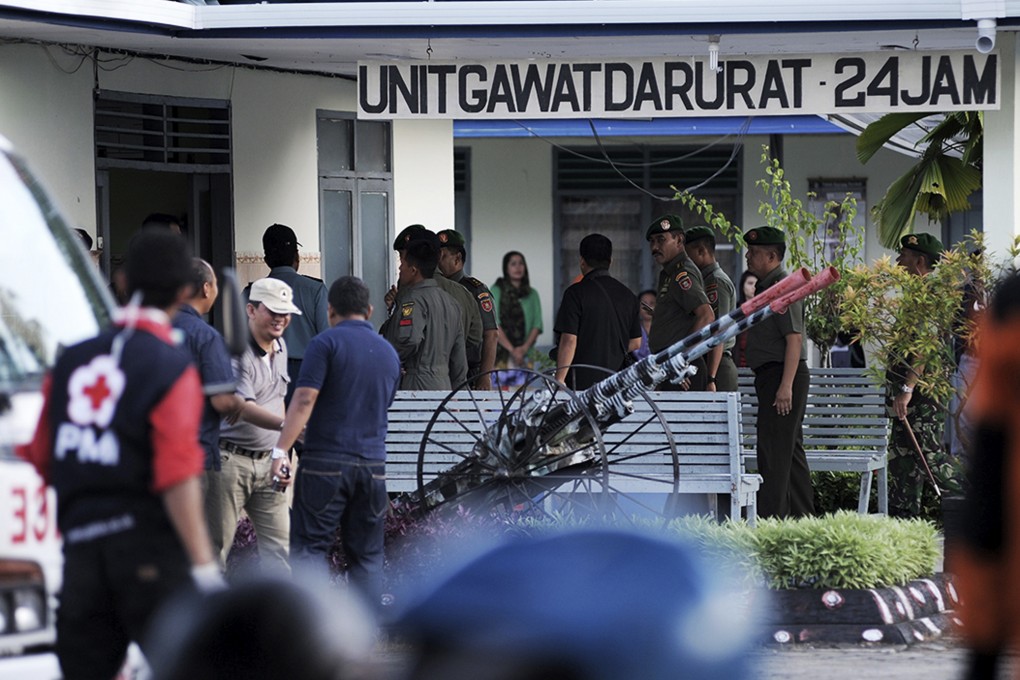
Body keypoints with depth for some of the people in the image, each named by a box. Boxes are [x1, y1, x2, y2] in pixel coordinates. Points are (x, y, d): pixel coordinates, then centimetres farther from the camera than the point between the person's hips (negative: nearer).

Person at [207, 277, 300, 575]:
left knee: (279, 539, 2)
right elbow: (243, 408, -27)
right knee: (216, 541, -1)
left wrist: (281, 451, 20)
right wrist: (288, 425, -41)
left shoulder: (279, 347, 12)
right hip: (229, 458, -7)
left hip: (266, 460, 7)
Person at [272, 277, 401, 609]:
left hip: (326, 461, -5)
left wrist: (281, 450, -18)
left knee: (309, 546, -1)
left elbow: (304, 400, -15)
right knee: (366, 555, 10)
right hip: (373, 464, 5)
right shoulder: (389, 353, 14)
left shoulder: (327, 343, -5)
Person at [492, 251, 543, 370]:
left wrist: (525, 347, -8)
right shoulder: (497, 291, 7)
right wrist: (512, 350, -13)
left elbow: (537, 324, 9)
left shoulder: (532, 294, 17)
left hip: (526, 354, 3)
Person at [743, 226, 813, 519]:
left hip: (781, 374, -11)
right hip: (771, 377, 11)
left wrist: (786, 386, -25)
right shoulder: (764, 288, 18)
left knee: (774, 452, -12)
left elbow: (794, 339, -20)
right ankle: (802, 516, 18)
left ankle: (770, 517, -14)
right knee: (790, 450, 13)